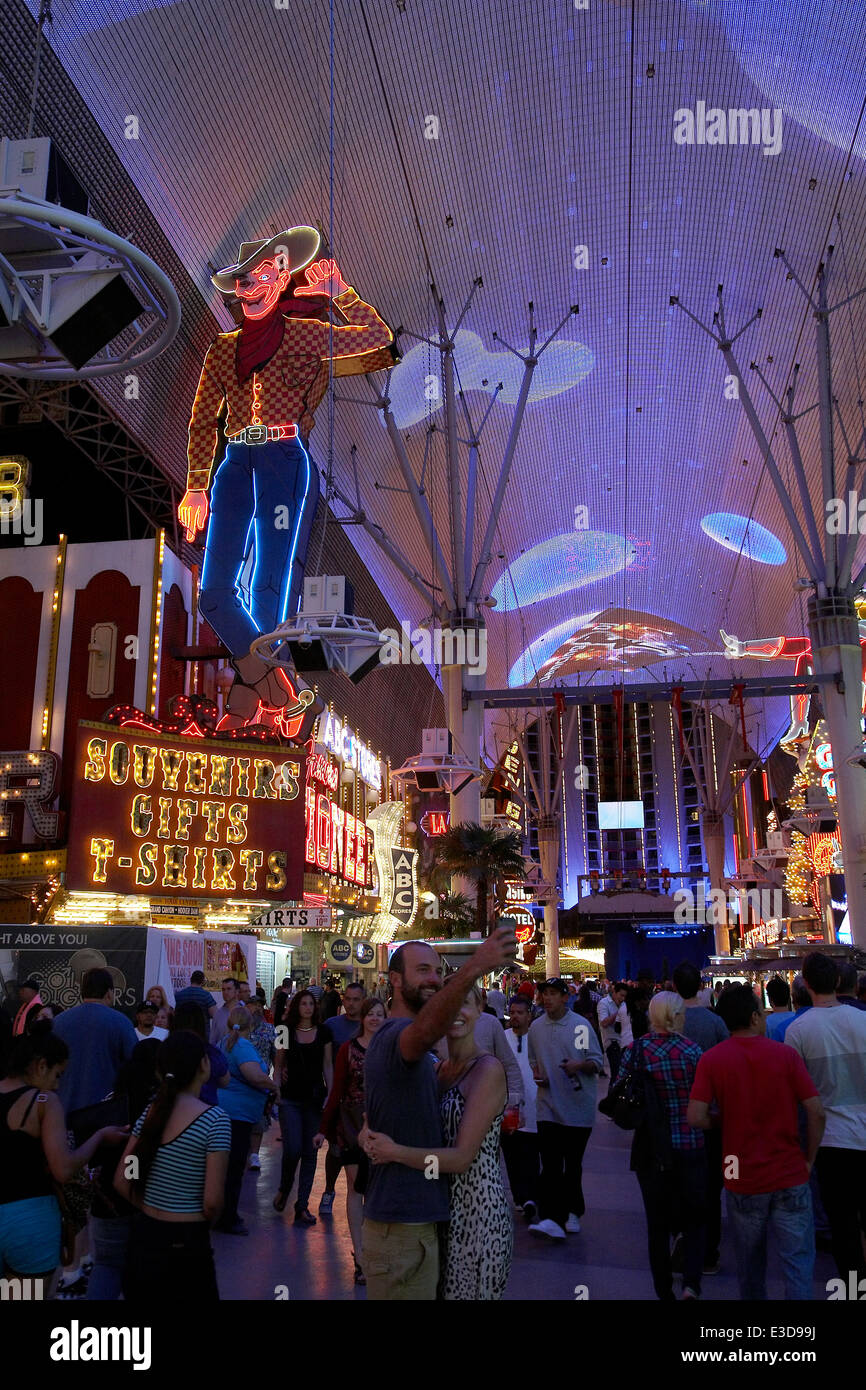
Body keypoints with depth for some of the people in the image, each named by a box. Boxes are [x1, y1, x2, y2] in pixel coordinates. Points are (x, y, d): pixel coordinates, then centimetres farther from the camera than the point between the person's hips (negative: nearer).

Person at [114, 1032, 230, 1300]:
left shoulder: (150, 1112, 0)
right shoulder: (215, 1119, -17)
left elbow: (121, 1182, 4)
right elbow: (212, 1202, -17)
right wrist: (203, 1222, 3)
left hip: (142, 1235, 5)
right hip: (186, 1245, -5)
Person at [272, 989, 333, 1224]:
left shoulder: (323, 1033, 4)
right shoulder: (286, 1032, 3)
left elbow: (328, 1066, 7)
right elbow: (279, 1065, 8)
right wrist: (275, 1093, -2)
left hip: (315, 1099, 1)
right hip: (291, 1099, -1)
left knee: (310, 1152, 3)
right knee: (292, 1149, -9)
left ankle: (302, 1204, 13)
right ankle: (283, 1190, 20)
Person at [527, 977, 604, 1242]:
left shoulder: (581, 1025, -7)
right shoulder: (536, 1027, 4)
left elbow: (598, 1061, -5)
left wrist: (579, 1065, -24)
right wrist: (537, 1073, -3)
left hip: (578, 1106, -2)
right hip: (549, 1105, 2)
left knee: (573, 1164, 11)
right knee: (550, 1164, -9)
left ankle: (571, 1212, 27)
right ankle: (552, 1218, -11)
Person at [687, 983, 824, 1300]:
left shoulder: (711, 1059, -8)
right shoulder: (785, 1054, -9)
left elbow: (695, 1117, -15)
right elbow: (816, 1112, -10)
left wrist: (724, 1120, 5)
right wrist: (809, 1159, 3)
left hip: (742, 1180, 1)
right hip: (790, 1177, -1)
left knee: (750, 1263, 19)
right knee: (798, 1262, 7)